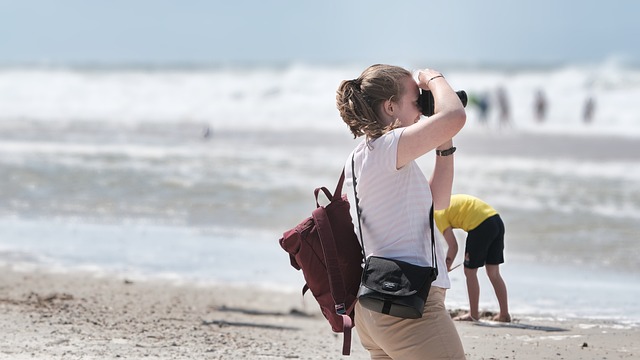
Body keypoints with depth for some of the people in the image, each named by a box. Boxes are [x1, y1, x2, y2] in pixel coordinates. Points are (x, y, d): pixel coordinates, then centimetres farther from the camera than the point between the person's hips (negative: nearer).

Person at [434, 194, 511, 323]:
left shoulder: (438, 214, -1)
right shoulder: (448, 201, 23)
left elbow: (453, 247, -5)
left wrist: (445, 269, 5)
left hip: (480, 226, -8)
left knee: (470, 272, 7)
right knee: (493, 273, 14)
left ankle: (474, 314, 13)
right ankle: (504, 314, 16)